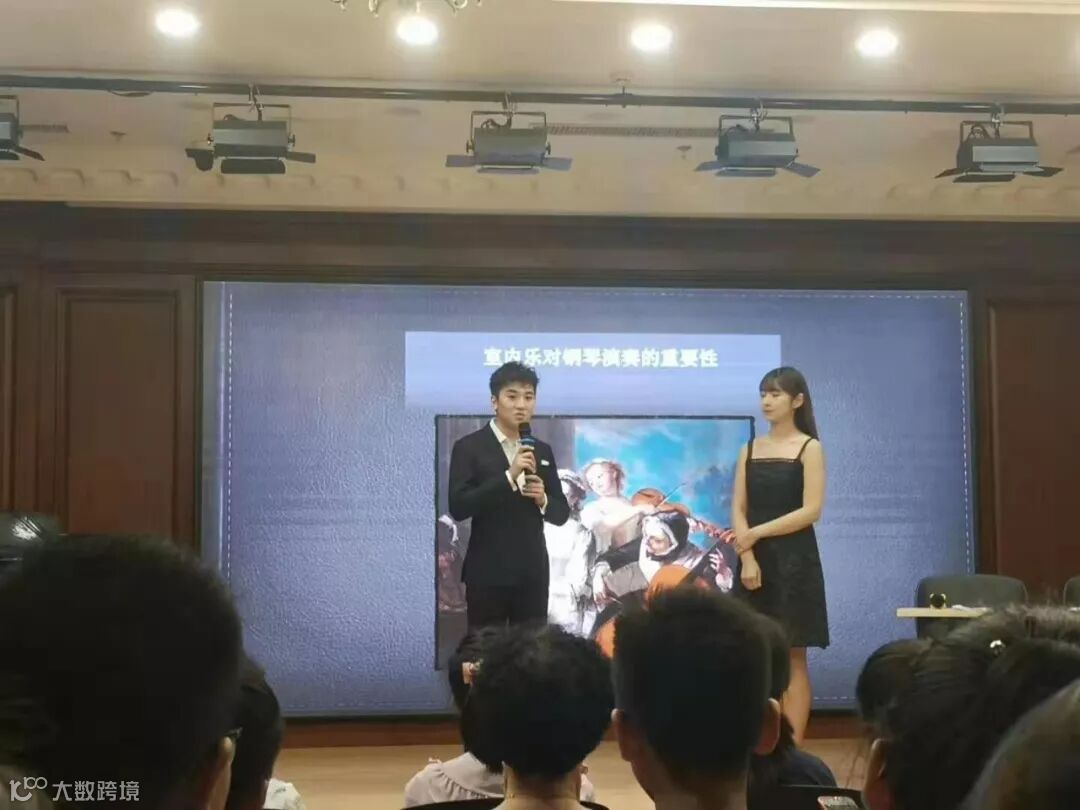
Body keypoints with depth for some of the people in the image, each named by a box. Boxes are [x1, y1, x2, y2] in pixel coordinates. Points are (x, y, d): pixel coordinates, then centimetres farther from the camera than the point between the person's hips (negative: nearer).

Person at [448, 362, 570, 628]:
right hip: (488, 574, -4)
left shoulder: (543, 451, 12)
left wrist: (543, 500, -8)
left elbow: (561, 513, 14)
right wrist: (509, 476, -21)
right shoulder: (469, 447, -3)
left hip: (533, 573, 4)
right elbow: (458, 507, -14)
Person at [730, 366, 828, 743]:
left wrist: (758, 532, -14)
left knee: (792, 658, -2)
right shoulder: (749, 450, 11)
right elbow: (738, 509, 4)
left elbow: (811, 510, -11)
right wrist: (747, 556, -11)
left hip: (794, 560, -4)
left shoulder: (809, 448, -2)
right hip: (755, 560, 4)